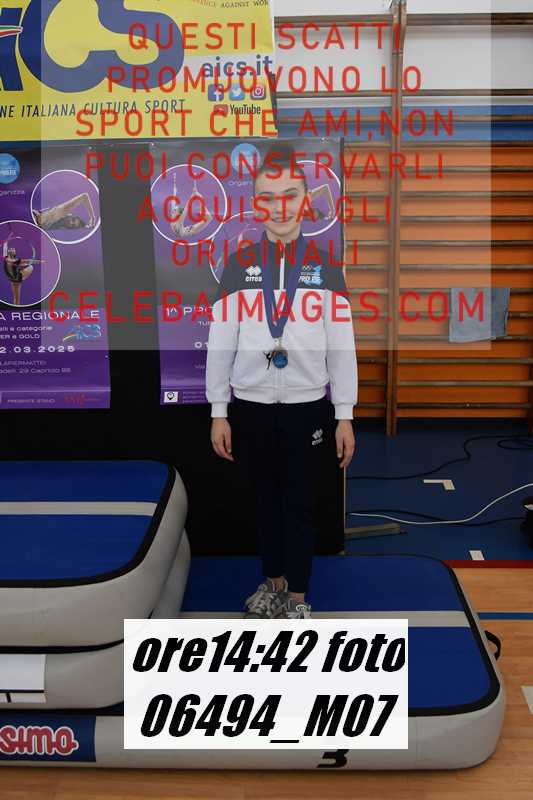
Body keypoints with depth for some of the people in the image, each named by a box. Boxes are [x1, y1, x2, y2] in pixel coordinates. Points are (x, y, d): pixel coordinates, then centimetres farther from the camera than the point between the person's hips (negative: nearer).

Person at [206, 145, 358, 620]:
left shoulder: (325, 268, -1)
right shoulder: (239, 267, 0)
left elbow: (341, 346, -1)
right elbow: (221, 343, 1)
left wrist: (344, 416, -2)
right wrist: (219, 412, -1)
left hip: (307, 407, -1)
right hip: (250, 406, 1)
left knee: (300, 502, 7)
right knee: (265, 497, 14)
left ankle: (298, 595, 23)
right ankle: (273, 580, 33)